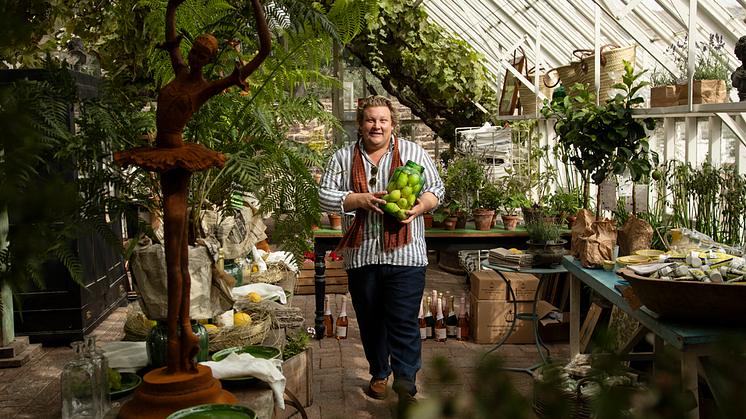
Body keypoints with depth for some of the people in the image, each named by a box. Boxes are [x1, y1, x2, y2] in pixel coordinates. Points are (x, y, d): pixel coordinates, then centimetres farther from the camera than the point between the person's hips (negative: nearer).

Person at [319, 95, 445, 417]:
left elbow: (436, 188, 9)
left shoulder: (413, 153, 6)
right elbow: (325, 196, 2)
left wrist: (421, 205, -13)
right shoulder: (343, 158, 8)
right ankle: (379, 373, 34)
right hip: (361, 255, 2)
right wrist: (360, 199, -14)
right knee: (370, 320, 14)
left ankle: (405, 387, 2)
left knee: (403, 322, -6)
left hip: (404, 256, -2)